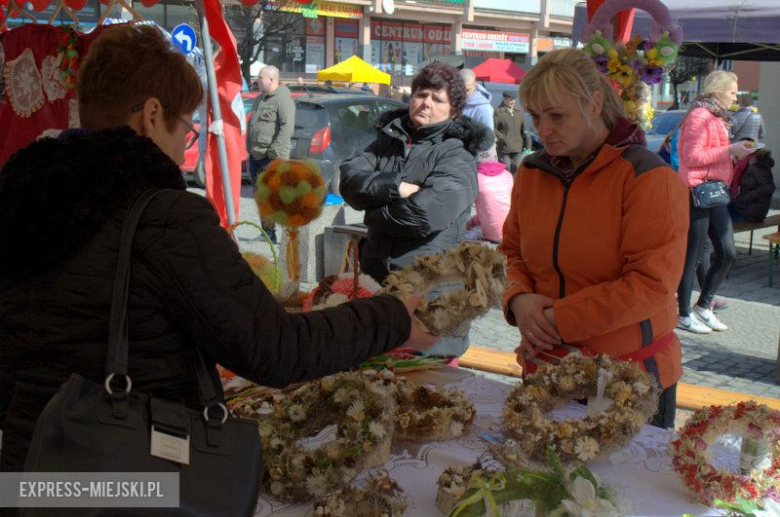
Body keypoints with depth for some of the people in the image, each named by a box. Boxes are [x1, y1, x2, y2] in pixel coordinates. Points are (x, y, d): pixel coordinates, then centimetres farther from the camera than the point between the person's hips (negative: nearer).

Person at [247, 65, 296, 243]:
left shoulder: (283, 99, -10)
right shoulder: (259, 99, 20)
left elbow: (287, 128, -19)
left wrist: (276, 151, -22)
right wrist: (250, 150, 19)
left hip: (272, 158, -9)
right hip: (256, 155, 9)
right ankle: (268, 232, 20)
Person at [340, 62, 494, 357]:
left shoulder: (457, 155, -5)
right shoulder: (388, 139, 14)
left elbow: (429, 213, -20)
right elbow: (351, 179, -1)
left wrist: (376, 215, -5)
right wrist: (396, 186, -16)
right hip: (375, 277, 5)